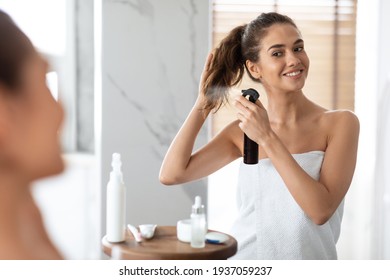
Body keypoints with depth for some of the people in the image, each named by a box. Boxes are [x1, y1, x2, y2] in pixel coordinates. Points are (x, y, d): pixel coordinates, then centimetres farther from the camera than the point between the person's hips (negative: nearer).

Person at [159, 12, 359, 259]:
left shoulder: (340, 123, -5)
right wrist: (203, 103, -1)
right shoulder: (242, 131, 4)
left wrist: (267, 139, -17)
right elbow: (172, 174, -2)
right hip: (244, 258, 2)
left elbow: (321, 210, -15)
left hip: (309, 259, -1)